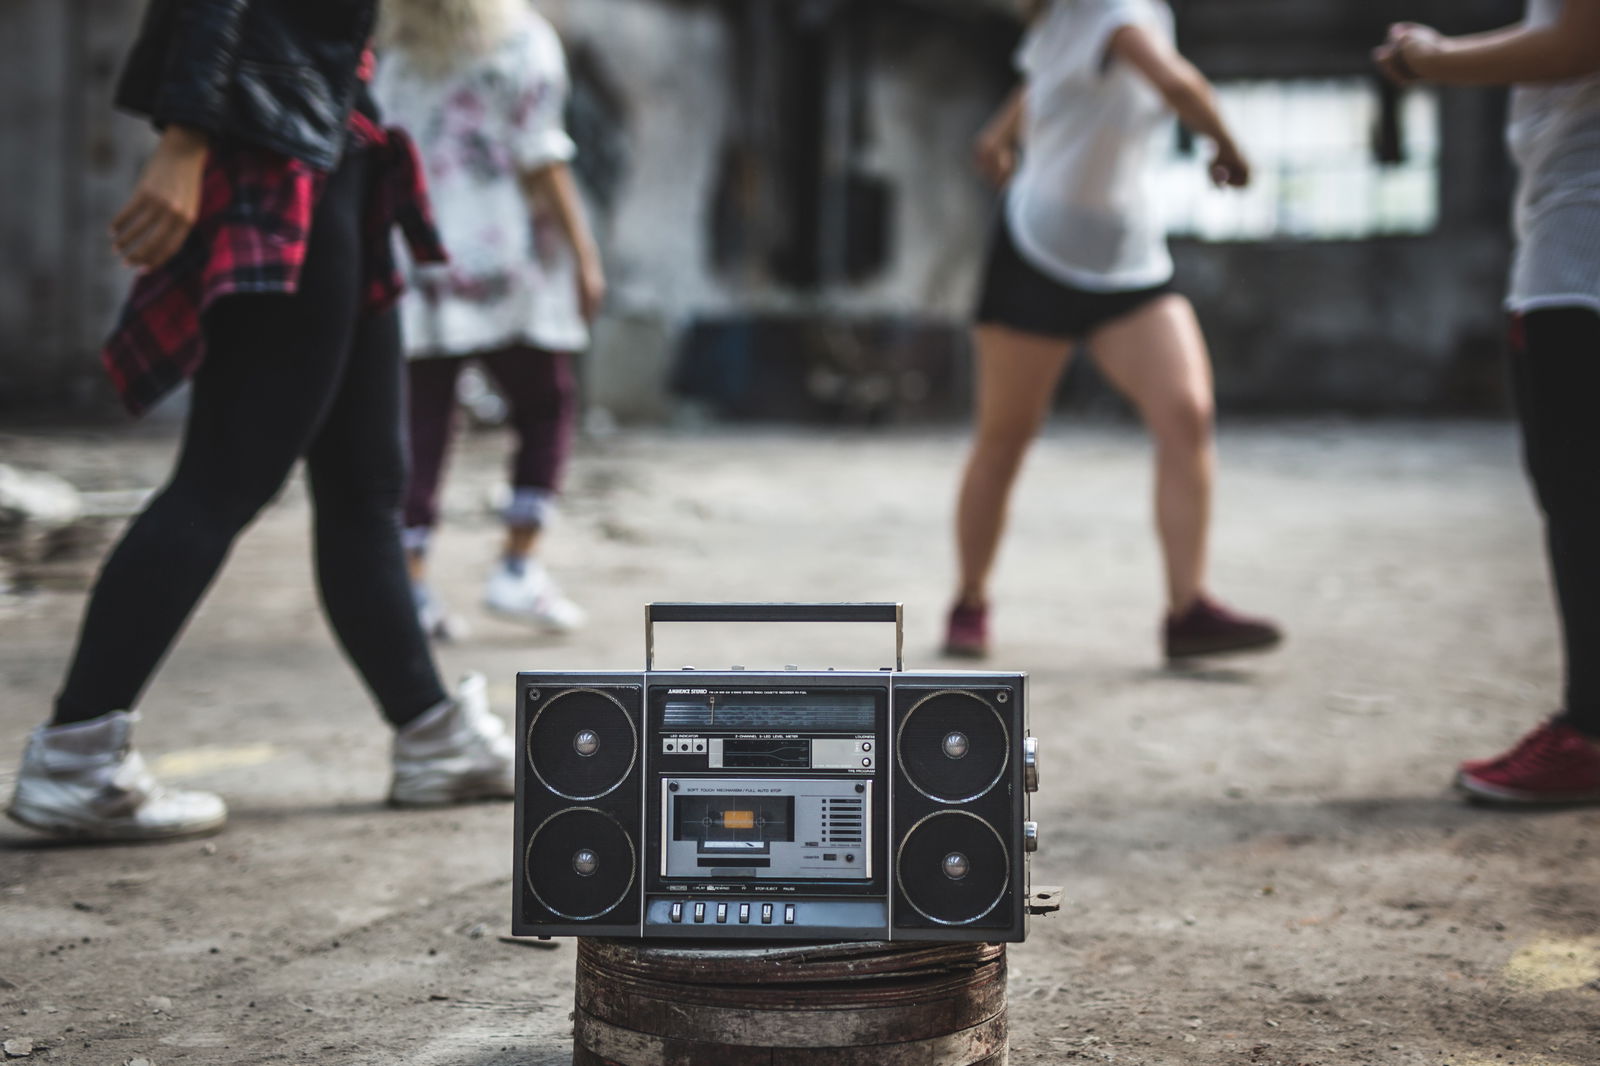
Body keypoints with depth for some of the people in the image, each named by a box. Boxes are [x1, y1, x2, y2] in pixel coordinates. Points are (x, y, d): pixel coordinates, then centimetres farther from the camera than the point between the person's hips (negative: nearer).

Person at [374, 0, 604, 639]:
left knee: (423, 426, 4)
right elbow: (540, 159, -8)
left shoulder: (399, 59, 13)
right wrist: (584, 254, -5)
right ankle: (517, 571, -1)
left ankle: (409, 585, -1)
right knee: (545, 412, 7)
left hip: (415, 263, 5)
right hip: (501, 260, -4)